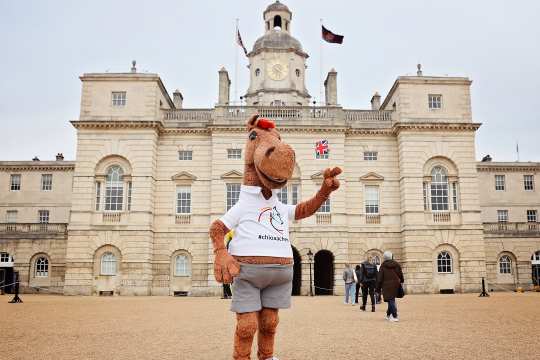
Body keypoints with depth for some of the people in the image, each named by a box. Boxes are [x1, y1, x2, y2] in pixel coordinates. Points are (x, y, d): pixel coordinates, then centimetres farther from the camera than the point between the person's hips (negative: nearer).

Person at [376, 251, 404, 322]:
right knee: (392, 299, 16)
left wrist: (378, 287, 2)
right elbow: (400, 274, 10)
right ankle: (389, 315, 25)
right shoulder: (396, 264, 3)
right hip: (395, 285, 4)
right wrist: (401, 281, 26)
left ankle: (395, 316, -9)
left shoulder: (383, 266, -6)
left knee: (391, 300, -2)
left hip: (387, 285, -4)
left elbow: (380, 277, -4)